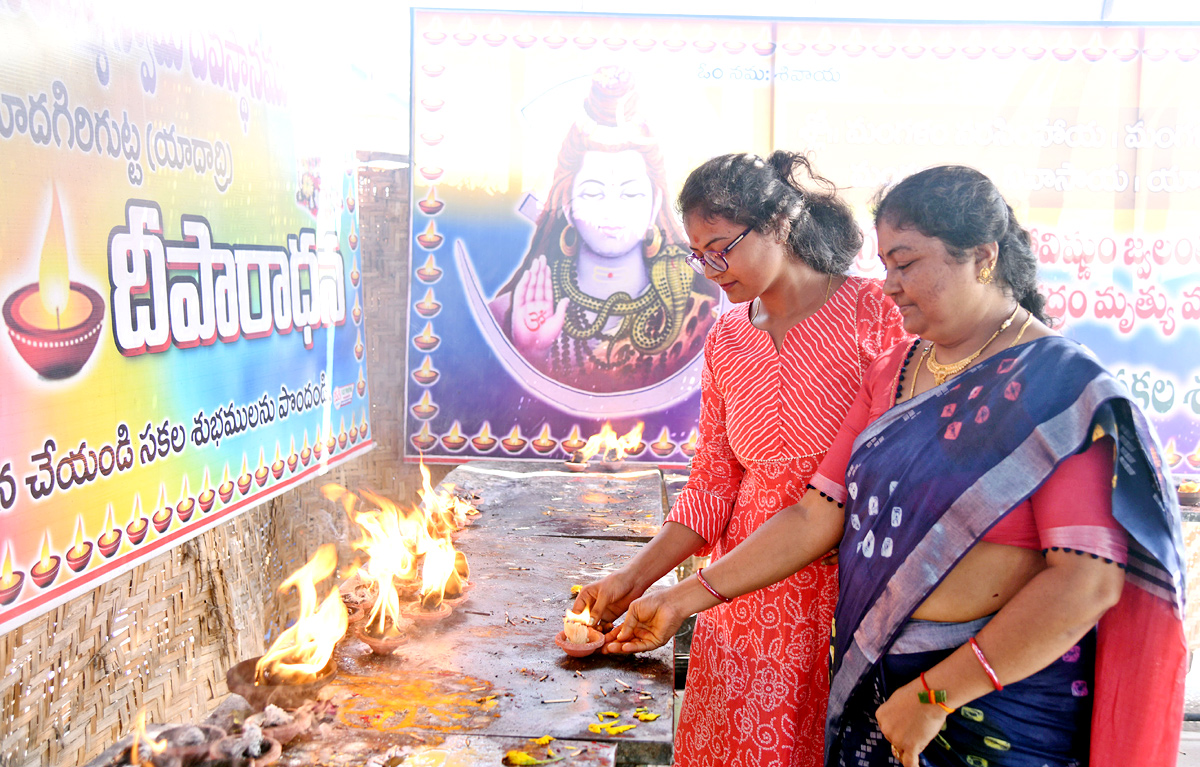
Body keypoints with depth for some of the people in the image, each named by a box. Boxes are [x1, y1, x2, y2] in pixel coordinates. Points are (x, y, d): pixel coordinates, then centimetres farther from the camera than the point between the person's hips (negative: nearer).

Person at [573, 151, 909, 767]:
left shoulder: (872, 313, -8)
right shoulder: (726, 340, 7)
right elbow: (712, 487, 8)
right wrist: (634, 578, 0)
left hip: (848, 588, -4)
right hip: (747, 598, 4)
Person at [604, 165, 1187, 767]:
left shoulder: (1065, 390, -14)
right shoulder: (891, 375, 6)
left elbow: (1089, 581, -22)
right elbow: (818, 515, 3)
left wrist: (935, 693, -20)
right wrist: (684, 598, -1)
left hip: (999, 704, -5)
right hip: (870, 681, 6)